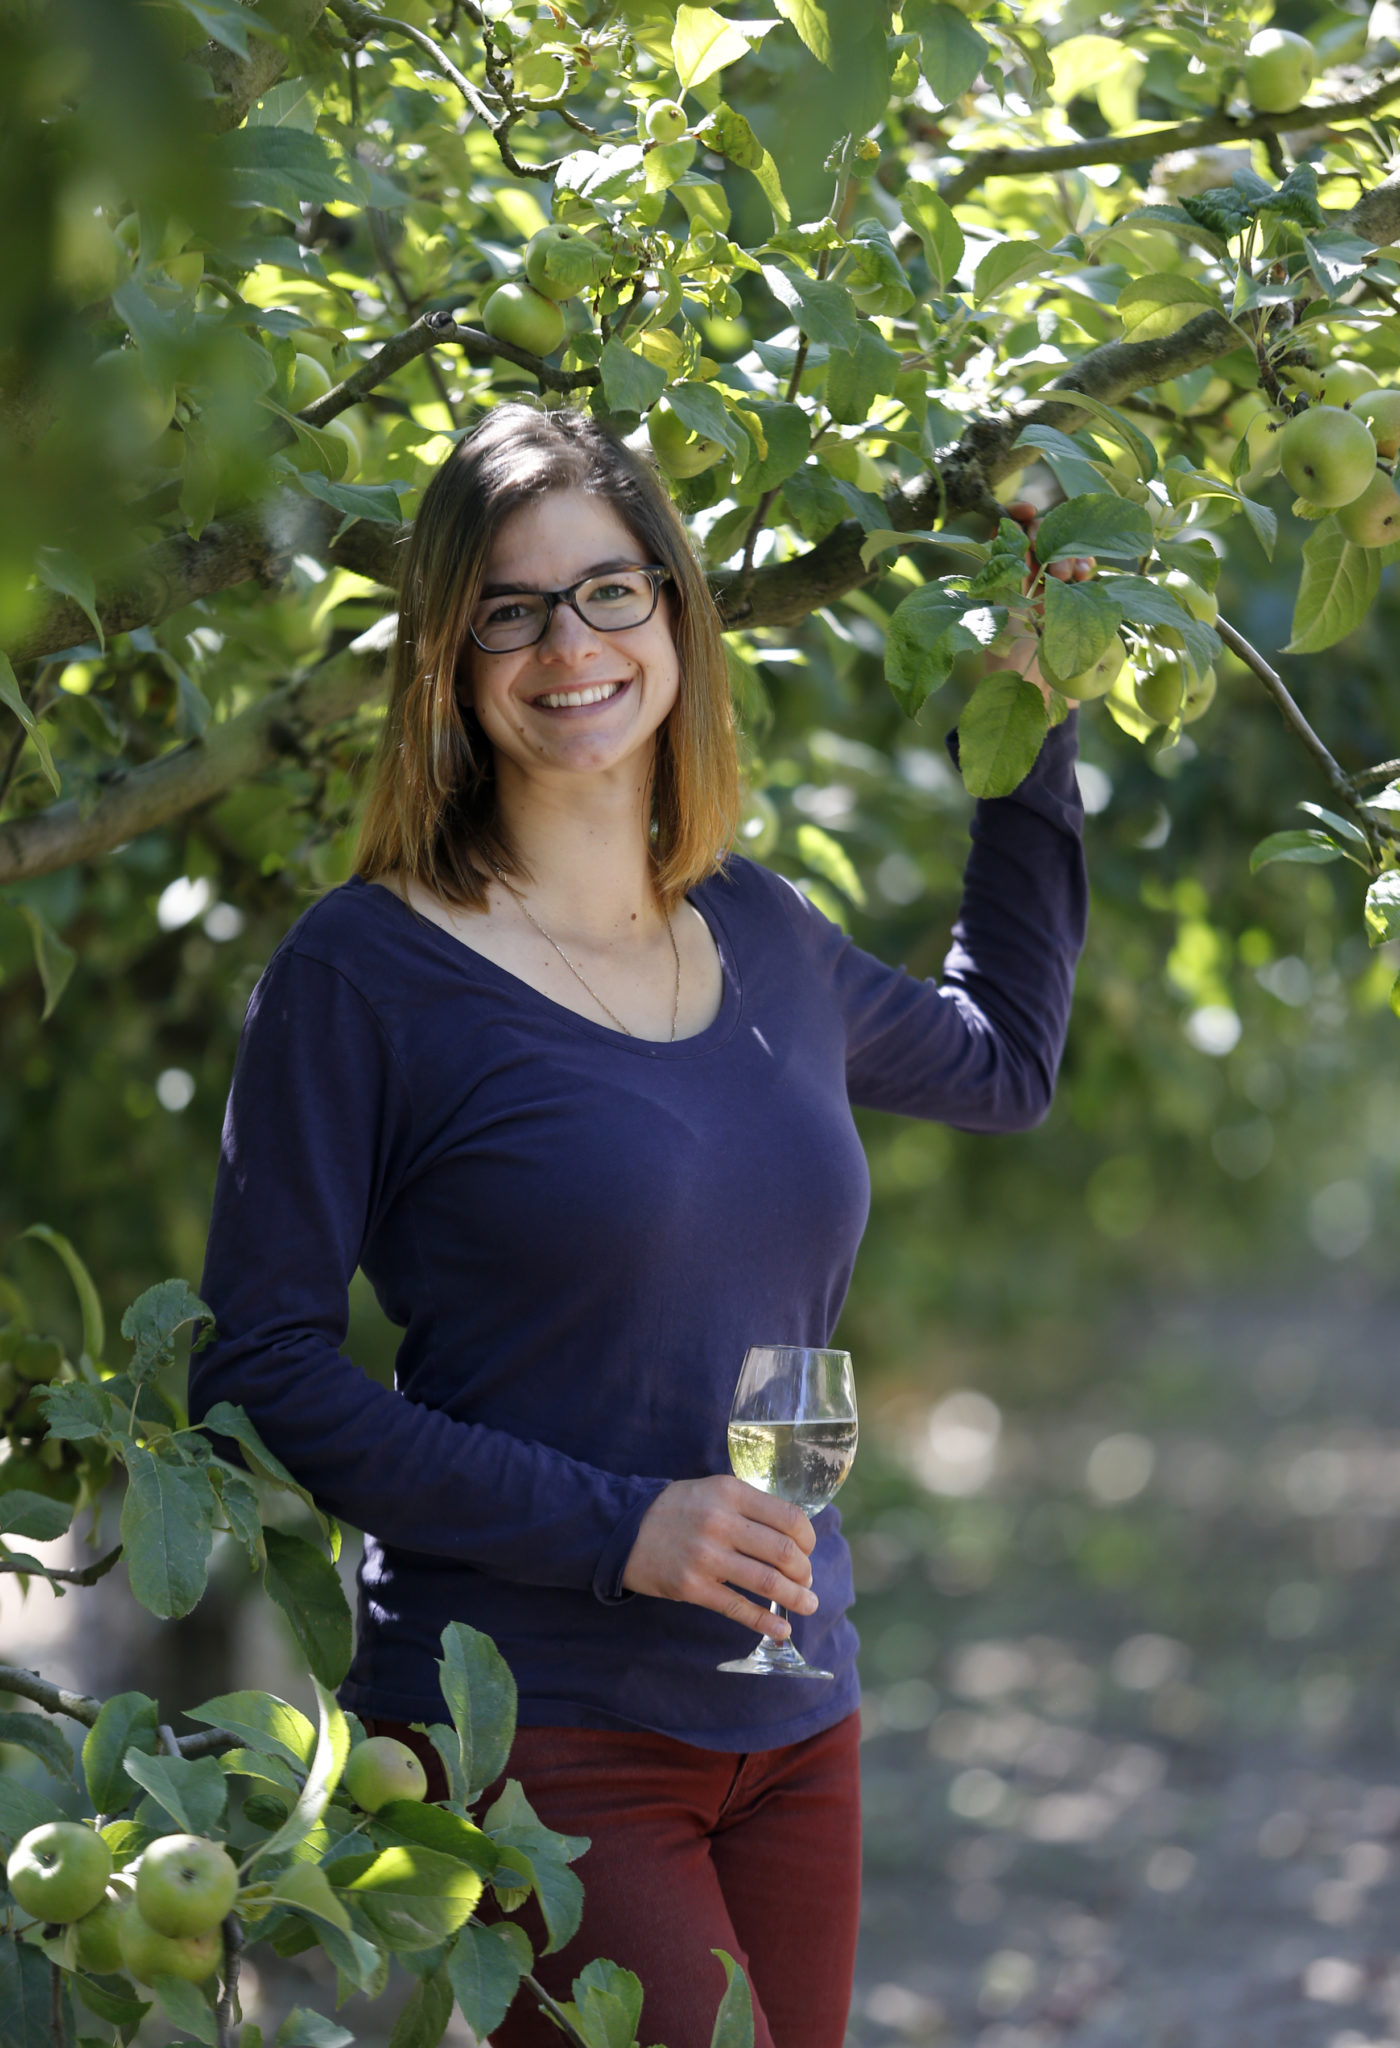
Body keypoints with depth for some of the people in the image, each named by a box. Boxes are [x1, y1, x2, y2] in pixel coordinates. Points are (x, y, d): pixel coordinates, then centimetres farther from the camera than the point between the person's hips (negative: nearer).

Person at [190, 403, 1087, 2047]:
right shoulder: (366, 970, -7)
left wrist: (1029, 738, 26)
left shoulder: (764, 937, 9)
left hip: (790, 1715, 6)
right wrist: (611, 1525, -16)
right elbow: (256, 1371, -9)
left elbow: (1003, 1062, 30)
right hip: (527, 1718, -6)